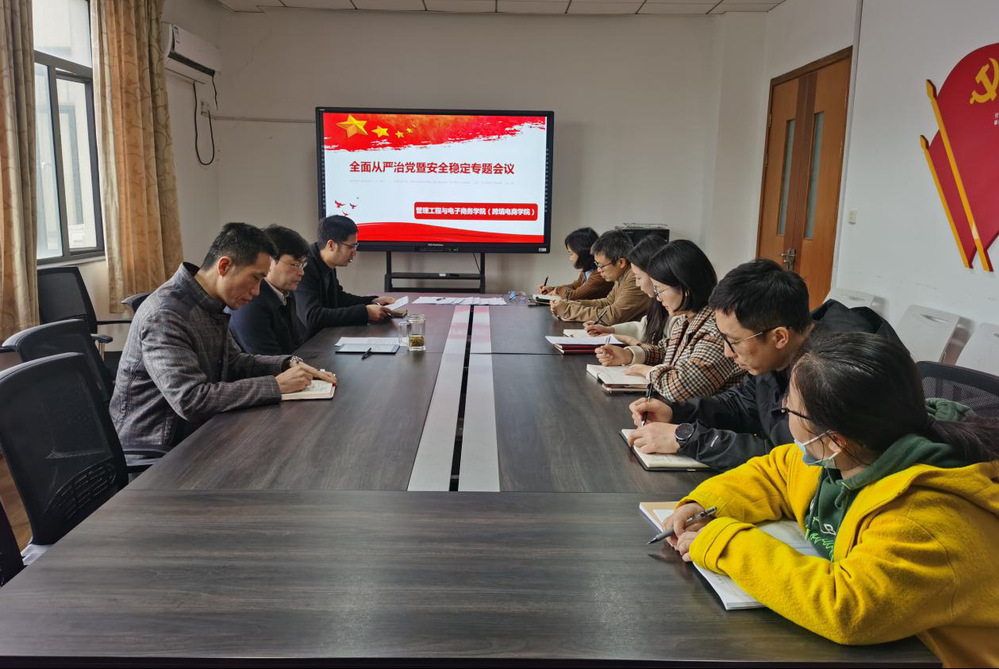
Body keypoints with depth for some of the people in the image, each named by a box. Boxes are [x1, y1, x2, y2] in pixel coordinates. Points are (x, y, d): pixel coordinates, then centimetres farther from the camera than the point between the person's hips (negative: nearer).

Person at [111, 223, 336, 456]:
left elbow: (234, 362, 15)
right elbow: (190, 400, -30)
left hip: (194, 434, 8)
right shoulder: (164, 316, -23)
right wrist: (275, 385, -27)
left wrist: (289, 365, -2)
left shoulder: (209, 306, 5)